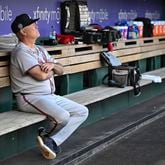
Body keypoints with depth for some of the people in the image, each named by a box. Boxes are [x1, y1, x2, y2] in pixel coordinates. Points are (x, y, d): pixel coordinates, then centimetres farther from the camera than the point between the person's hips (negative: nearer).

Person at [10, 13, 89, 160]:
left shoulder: (40, 50, 18)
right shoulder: (21, 52, -11)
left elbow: (61, 70, 16)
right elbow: (41, 75, -21)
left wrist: (52, 65, -7)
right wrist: (51, 70, 2)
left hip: (51, 96, 10)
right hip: (30, 98, -10)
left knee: (82, 112, -2)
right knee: (63, 116, -31)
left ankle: (52, 141, -14)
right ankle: (52, 142, 2)